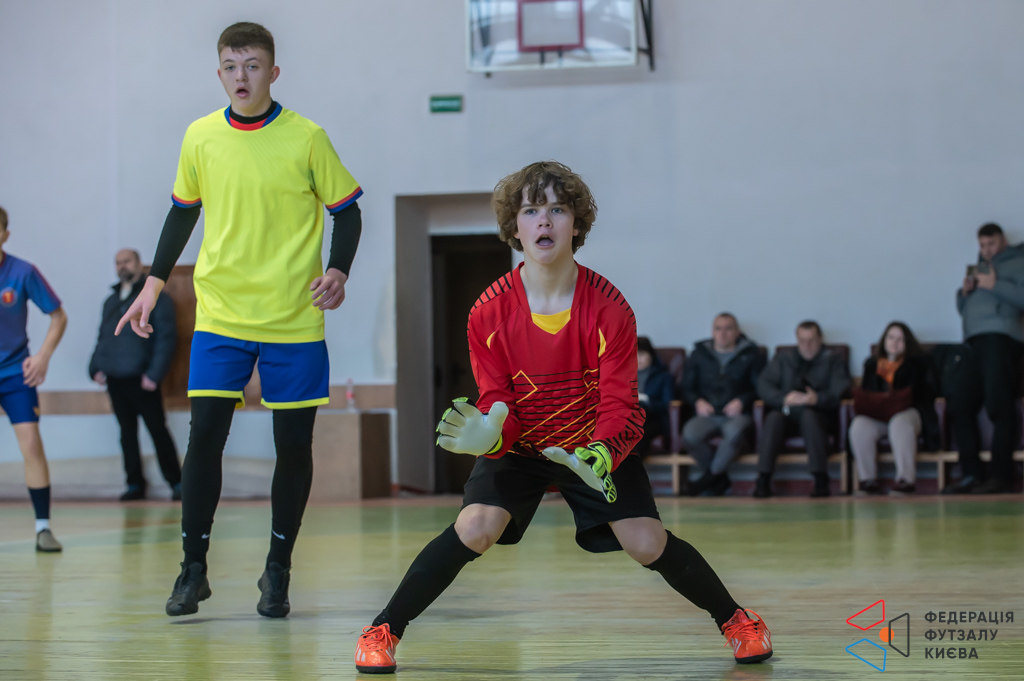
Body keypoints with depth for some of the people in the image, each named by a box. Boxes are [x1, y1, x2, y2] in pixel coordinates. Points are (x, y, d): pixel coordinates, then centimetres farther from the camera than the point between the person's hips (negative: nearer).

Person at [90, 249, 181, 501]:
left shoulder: (155, 296, 0)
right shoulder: (111, 302, 19)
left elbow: (166, 336, -7)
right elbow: (102, 338, 23)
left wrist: (154, 373, -15)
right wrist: (96, 367, 6)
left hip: (142, 380, -6)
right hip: (115, 380, 6)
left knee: (158, 430, -4)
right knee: (127, 432, 8)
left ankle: (175, 482, 2)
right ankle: (135, 484, 13)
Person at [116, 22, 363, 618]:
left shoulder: (306, 138, -6)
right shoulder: (200, 137, 3)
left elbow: (347, 210, 1)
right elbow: (184, 212, 16)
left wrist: (338, 271, -15)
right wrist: (155, 283, 12)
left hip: (294, 321, -1)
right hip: (220, 314, 2)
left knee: (294, 444, 2)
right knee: (205, 434, -8)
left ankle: (278, 571, 18)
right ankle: (194, 569, 4)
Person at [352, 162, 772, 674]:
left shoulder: (609, 308, -20)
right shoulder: (490, 312, -18)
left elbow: (620, 405, -20)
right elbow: (498, 403, -13)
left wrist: (600, 457, -41)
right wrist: (488, 435, -38)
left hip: (594, 446, 0)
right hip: (519, 446, 0)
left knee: (646, 543, -12)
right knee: (476, 527, -23)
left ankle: (735, 620, 14)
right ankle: (383, 632, -10)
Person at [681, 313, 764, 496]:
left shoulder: (751, 355, 13)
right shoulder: (700, 354, 19)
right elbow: (687, 387, 18)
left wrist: (742, 401, -12)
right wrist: (698, 401, -3)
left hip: (737, 414, -2)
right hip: (707, 415, 2)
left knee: (735, 431, -40)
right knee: (690, 433, -33)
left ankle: (711, 475, -17)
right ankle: (721, 479, -14)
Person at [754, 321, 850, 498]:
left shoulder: (834, 360, 15)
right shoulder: (783, 357, 22)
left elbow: (840, 391, -2)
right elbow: (763, 385, 7)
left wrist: (817, 399, -24)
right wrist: (784, 398, -14)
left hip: (818, 414, -2)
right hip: (787, 413, 2)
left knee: (808, 416, -37)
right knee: (774, 417, -33)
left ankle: (821, 481, -40)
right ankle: (763, 480, -38)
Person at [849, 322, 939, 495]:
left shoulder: (918, 363, 18)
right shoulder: (871, 364, 26)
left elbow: (924, 394, 6)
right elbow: (864, 393, 19)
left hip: (908, 412, -2)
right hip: (876, 414, 2)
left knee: (900, 424, -41)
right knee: (859, 427, -33)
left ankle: (905, 479, -44)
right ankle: (868, 480, -29)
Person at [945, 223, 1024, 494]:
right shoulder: (980, 268, 31)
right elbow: (963, 309, 31)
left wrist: (995, 285, -12)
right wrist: (964, 292, 11)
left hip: (1002, 337, -8)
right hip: (977, 342, 8)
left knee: (999, 407, -13)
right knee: (960, 406, -2)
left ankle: (1001, 476, -14)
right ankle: (972, 474, -2)